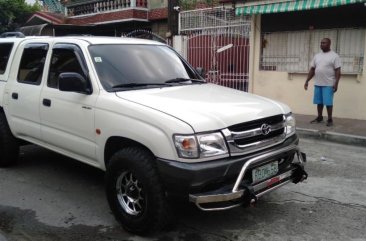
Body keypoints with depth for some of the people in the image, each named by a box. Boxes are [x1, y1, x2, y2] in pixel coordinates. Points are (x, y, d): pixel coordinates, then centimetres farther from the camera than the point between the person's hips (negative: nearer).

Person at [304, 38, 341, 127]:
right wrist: (307, 81, 9)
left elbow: (338, 71, -9)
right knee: (319, 102, 11)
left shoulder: (334, 56, -5)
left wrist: (336, 83, -16)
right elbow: (312, 70, 14)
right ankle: (319, 117, 24)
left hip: (328, 84, -5)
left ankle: (330, 119, 7)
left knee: (328, 102, -3)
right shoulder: (317, 56, 12)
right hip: (317, 84, 5)